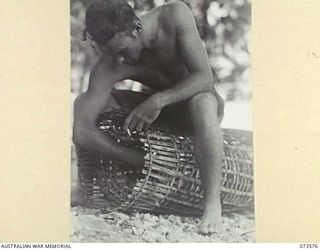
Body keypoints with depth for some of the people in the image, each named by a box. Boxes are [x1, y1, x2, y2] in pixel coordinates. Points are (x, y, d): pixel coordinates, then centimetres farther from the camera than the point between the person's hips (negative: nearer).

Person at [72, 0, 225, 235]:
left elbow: (204, 78, -31)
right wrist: (140, 160, -37)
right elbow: (81, 132, -34)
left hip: (201, 102, -3)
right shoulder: (109, 67, -26)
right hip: (159, 108, 3)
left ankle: (213, 203, -41)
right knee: (83, 103, -14)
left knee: (202, 103, -42)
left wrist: (159, 100, -44)